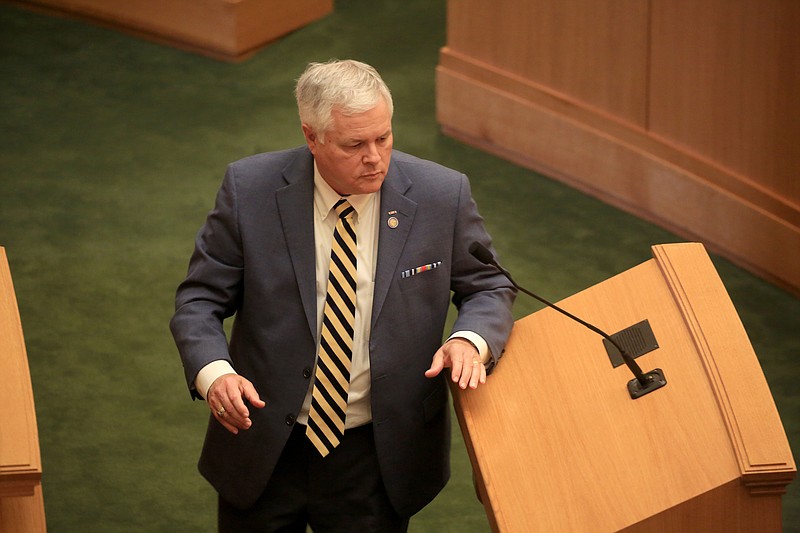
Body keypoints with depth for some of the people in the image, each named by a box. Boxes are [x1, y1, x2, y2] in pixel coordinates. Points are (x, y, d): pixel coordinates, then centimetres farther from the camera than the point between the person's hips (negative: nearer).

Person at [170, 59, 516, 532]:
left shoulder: (442, 195, -10)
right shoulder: (251, 190, -11)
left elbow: (489, 287, 3)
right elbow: (199, 301, -6)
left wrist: (470, 340, -20)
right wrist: (213, 373, -26)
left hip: (377, 455, 0)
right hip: (264, 451, 0)